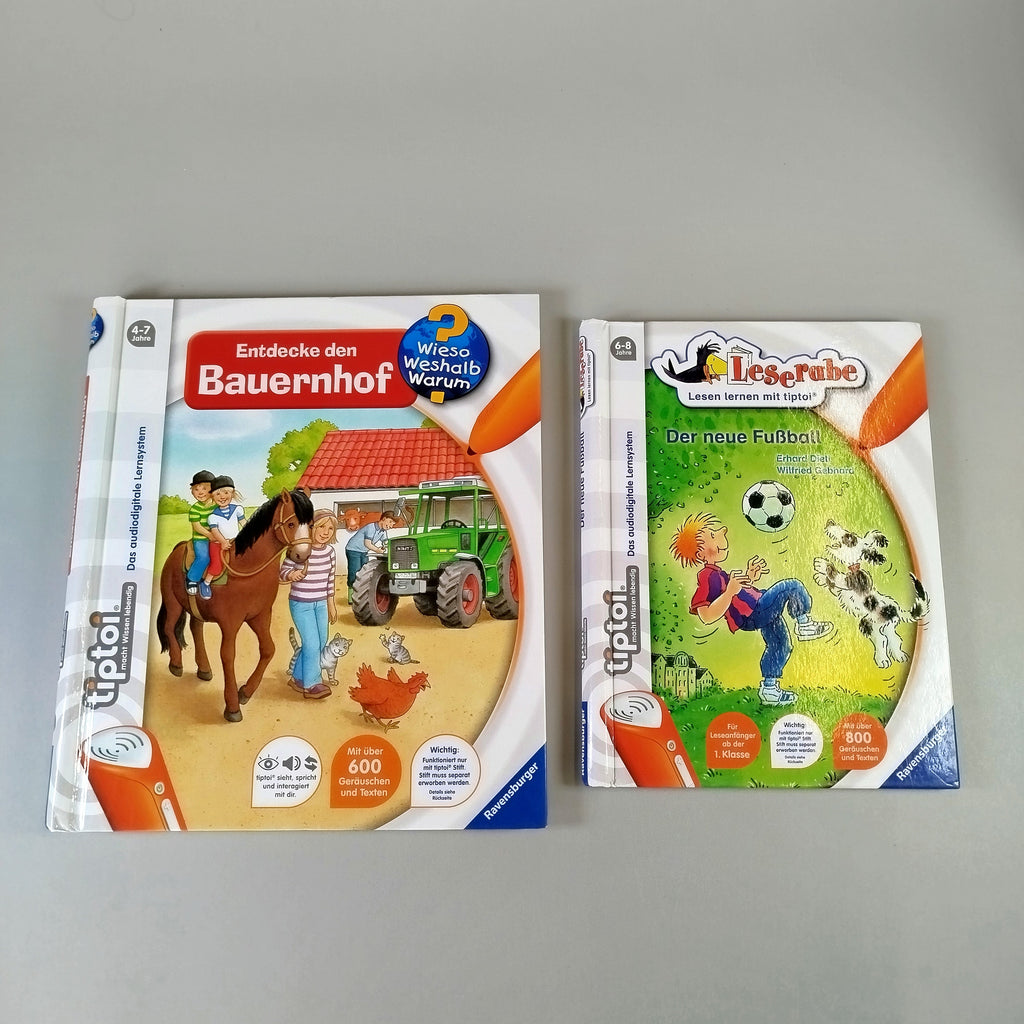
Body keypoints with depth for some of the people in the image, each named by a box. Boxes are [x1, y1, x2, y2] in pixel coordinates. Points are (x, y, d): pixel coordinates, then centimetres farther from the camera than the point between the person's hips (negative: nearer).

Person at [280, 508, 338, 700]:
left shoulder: (329, 550, 0)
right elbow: (283, 572, -12)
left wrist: (331, 605, 14)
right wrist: (292, 575, -35)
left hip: (321, 604, 7)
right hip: (301, 604, -7)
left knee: (321, 643, 14)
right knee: (312, 644, -6)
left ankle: (298, 677, 32)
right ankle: (311, 685, 11)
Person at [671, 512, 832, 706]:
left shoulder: (716, 573, 14)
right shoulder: (707, 576, -21)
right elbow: (707, 616, -30)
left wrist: (749, 576, 17)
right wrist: (730, 591, -38)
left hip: (762, 611, 11)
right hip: (753, 614, -11)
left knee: (780, 645, 24)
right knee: (792, 587, -11)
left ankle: (769, 689, 32)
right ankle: (804, 623, 10)